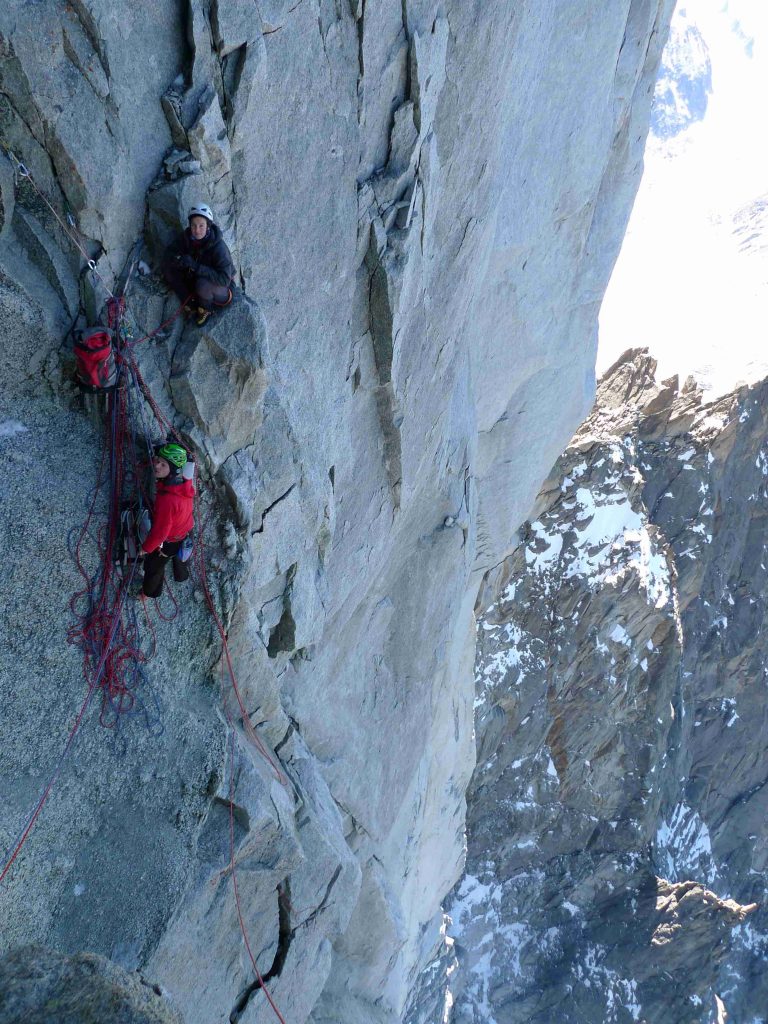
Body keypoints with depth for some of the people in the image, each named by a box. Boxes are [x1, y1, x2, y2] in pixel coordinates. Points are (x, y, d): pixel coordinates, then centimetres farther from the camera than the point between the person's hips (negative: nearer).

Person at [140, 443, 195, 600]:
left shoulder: (167, 500, -44)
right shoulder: (186, 484, -24)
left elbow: (160, 532, -33)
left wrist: (146, 548, -16)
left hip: (167, 541, -6)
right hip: (184, 532, 6)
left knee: (153, 566, 23)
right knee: (177, 554, 37)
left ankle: (150, 592, 49)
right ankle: (182, 575, 65)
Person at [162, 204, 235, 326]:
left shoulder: (218, 247, -31)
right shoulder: (187, 237, -14)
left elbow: (224, 279, -36)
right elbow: (168, 254, -6)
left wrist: (196, 266, -41)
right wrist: (180, 260, -31)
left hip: (221, 289, -5)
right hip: (194, 279, 5)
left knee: (203, 284, -38)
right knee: (167, 267, -12)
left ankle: (206, 308, -4)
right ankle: (191, 303, -3)